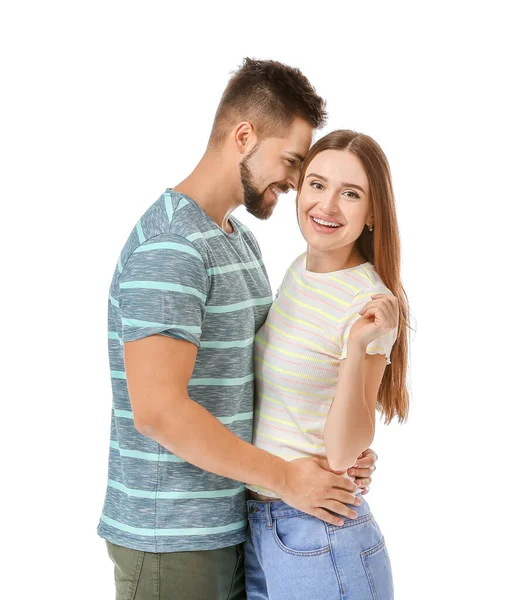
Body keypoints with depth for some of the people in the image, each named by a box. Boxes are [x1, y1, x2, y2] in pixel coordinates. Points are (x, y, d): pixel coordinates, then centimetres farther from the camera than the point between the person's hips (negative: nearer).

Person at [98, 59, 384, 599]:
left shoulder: (241, 240, 12)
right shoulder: (169, 246, -20)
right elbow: (159, 409, -26)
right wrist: (284, 478, -18)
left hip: (232, 523, 9)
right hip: (171, 537, -9)